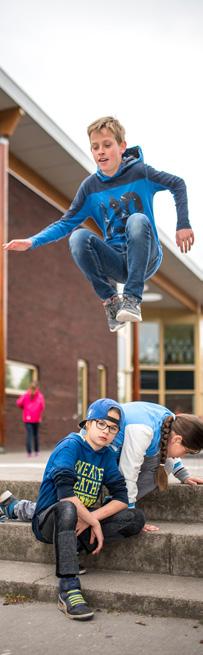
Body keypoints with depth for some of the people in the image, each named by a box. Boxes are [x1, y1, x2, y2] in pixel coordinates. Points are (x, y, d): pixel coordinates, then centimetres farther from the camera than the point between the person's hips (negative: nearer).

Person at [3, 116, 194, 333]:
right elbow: (66, 223, 0)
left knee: (138, 220, -32)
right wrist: (32, 241, -14)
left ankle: (132, 298, -29)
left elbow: (177, 184, 4)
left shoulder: (139, 172, -5)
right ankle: (110, 299, -10)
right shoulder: (90, 186, 1)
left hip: (146, 258, -2)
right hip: (116, 262, 2)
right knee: (78, 237, -25)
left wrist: (182, 224, -6)